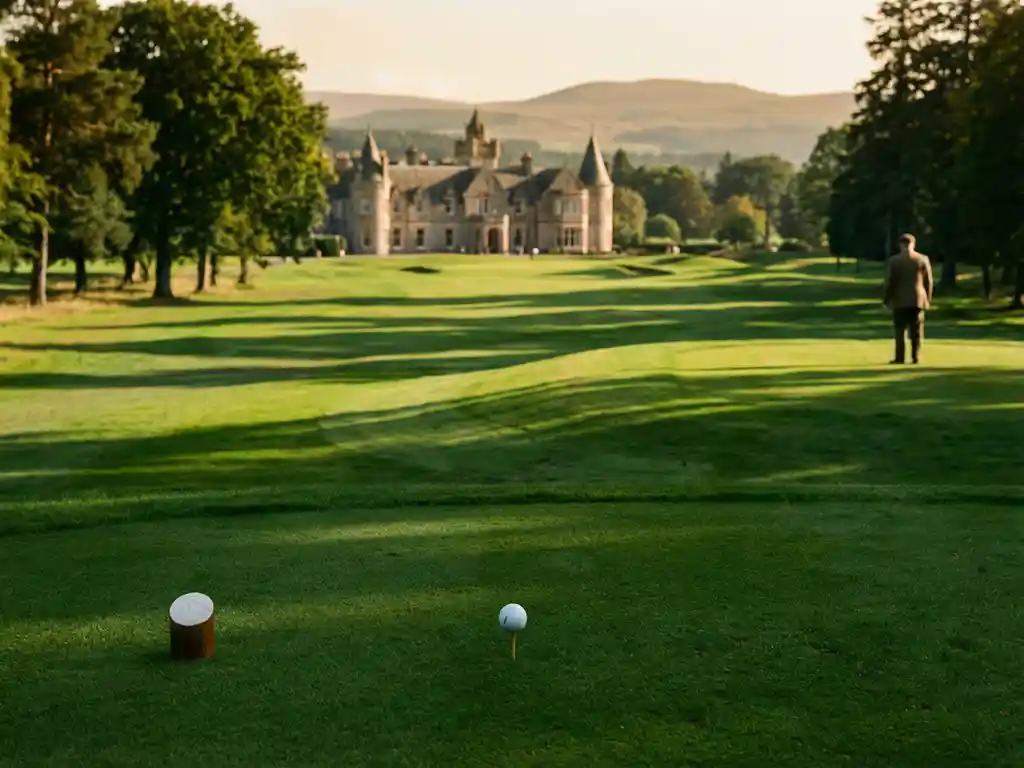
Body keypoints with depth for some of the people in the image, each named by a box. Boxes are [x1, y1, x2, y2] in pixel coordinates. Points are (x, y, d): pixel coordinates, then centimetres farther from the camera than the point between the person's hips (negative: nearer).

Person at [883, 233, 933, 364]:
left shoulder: (894, 260, -5)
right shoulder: (923, 259, 1)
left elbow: (889, 281, -4)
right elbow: (928, 281, 2)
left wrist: (887, 299, 5)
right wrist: (928, 299, 12)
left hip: (900, 300, -2)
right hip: (918, 299, 2)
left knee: (900, 329, 1)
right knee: (916, 330, 5)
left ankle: (900, 358, -3)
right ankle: (916, 357, 3)